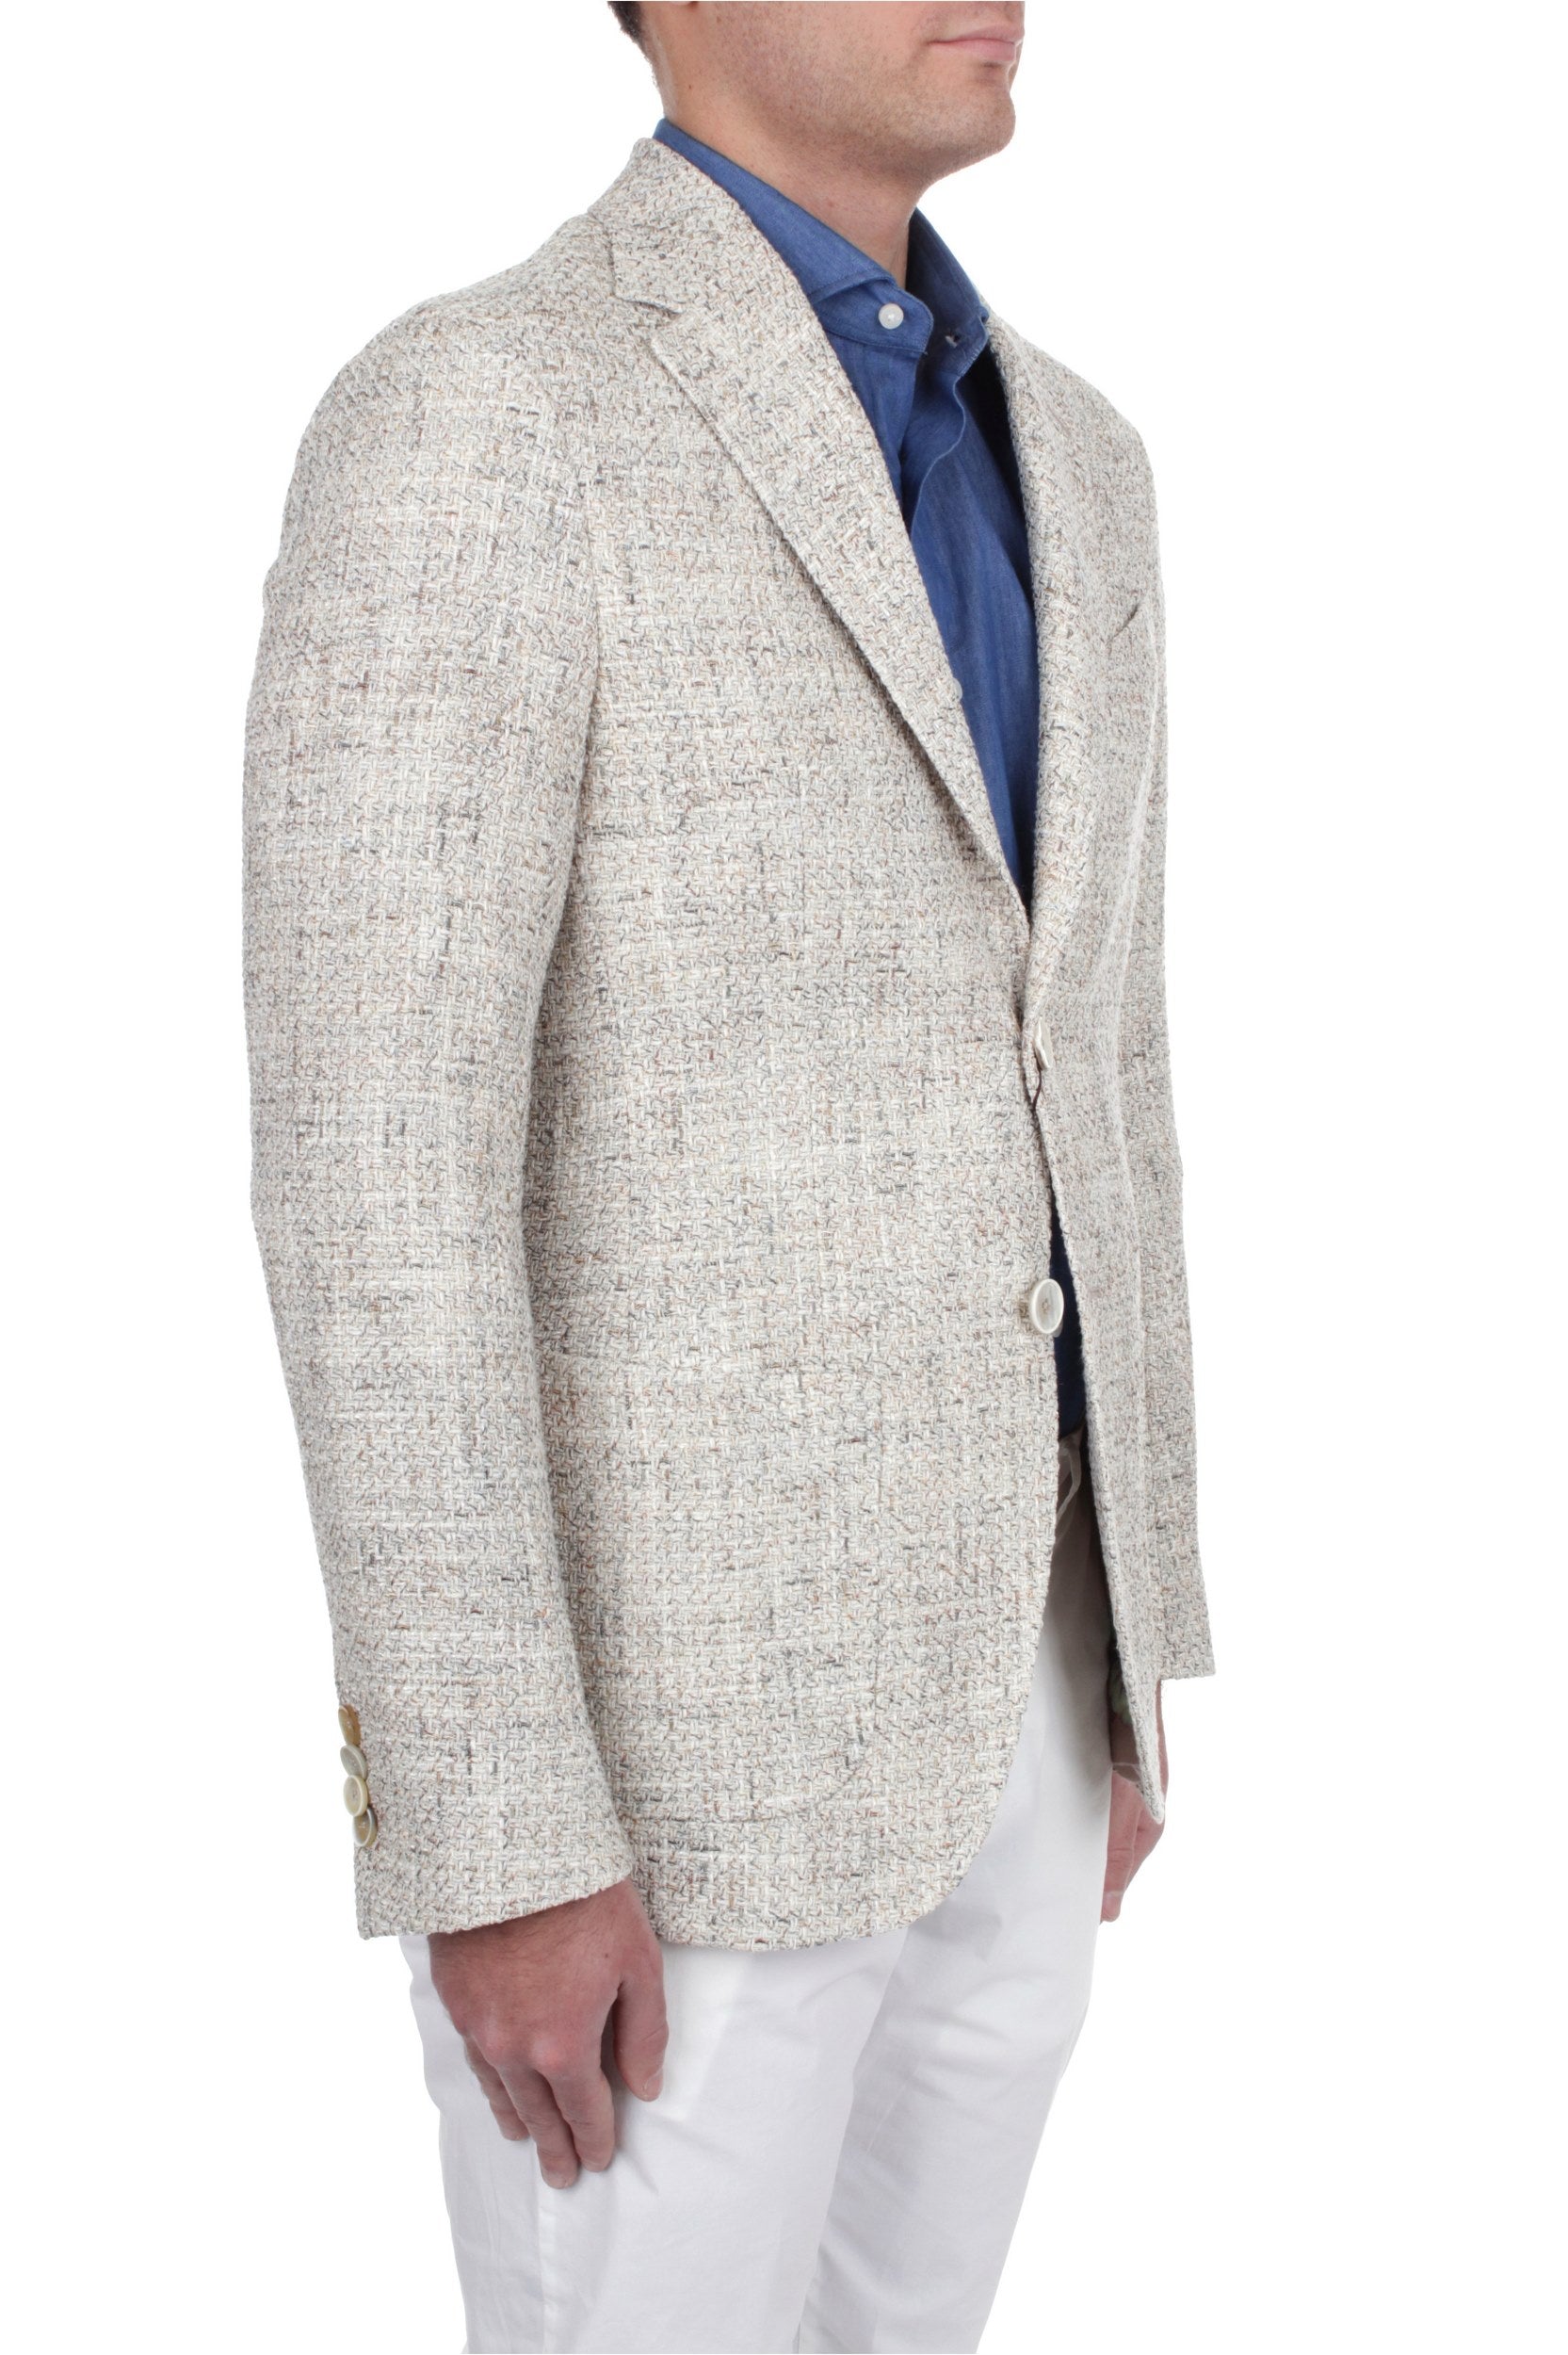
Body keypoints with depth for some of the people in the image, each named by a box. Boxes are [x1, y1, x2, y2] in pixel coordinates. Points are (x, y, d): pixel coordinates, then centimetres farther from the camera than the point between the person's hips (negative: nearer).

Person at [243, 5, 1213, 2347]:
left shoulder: (1059, 465, 11)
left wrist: (1127, 1640, 17)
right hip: (660, 1702, -8)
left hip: (977, 1658, 8)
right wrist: (496, 1837, -20)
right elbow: (378, 1172, -20)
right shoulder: (465, 425, -16)